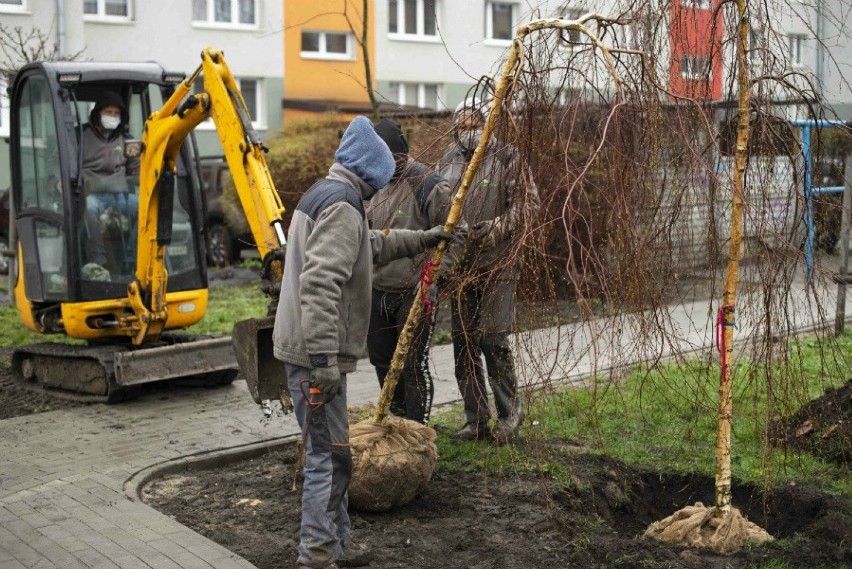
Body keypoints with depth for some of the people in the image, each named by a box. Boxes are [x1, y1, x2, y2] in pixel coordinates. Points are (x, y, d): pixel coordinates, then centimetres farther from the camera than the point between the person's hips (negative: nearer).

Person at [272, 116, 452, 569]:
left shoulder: (323, 194, 17)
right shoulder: (342, 206, -17)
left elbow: (373, 245, 34)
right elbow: (319, 285, -27)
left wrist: (422, 240, 37)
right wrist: (324, 359, -29)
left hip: (306, 348, 11)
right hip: (314, 352, -11)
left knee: (330, 451, 18)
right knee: (328, 455, -5)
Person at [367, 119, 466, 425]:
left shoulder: (427, 184, -15)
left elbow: (455, 233, -14)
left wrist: (434, 275, -18)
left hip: (414, 295, -8)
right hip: (377, 291, 8)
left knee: (413, 366, -1)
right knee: (382, 362, 18)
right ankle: (396, 421, 36)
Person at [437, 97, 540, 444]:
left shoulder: (507, 157, -3)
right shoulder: (448, 161, 14)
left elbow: (528, 201, -8)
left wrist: (499, 227, -21)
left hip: (496, 265, -6)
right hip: (458, 266, 6)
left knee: (493, 339, -9)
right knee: (463, 344, 7)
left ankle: (509, 410, 12)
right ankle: (476, 419, 17)